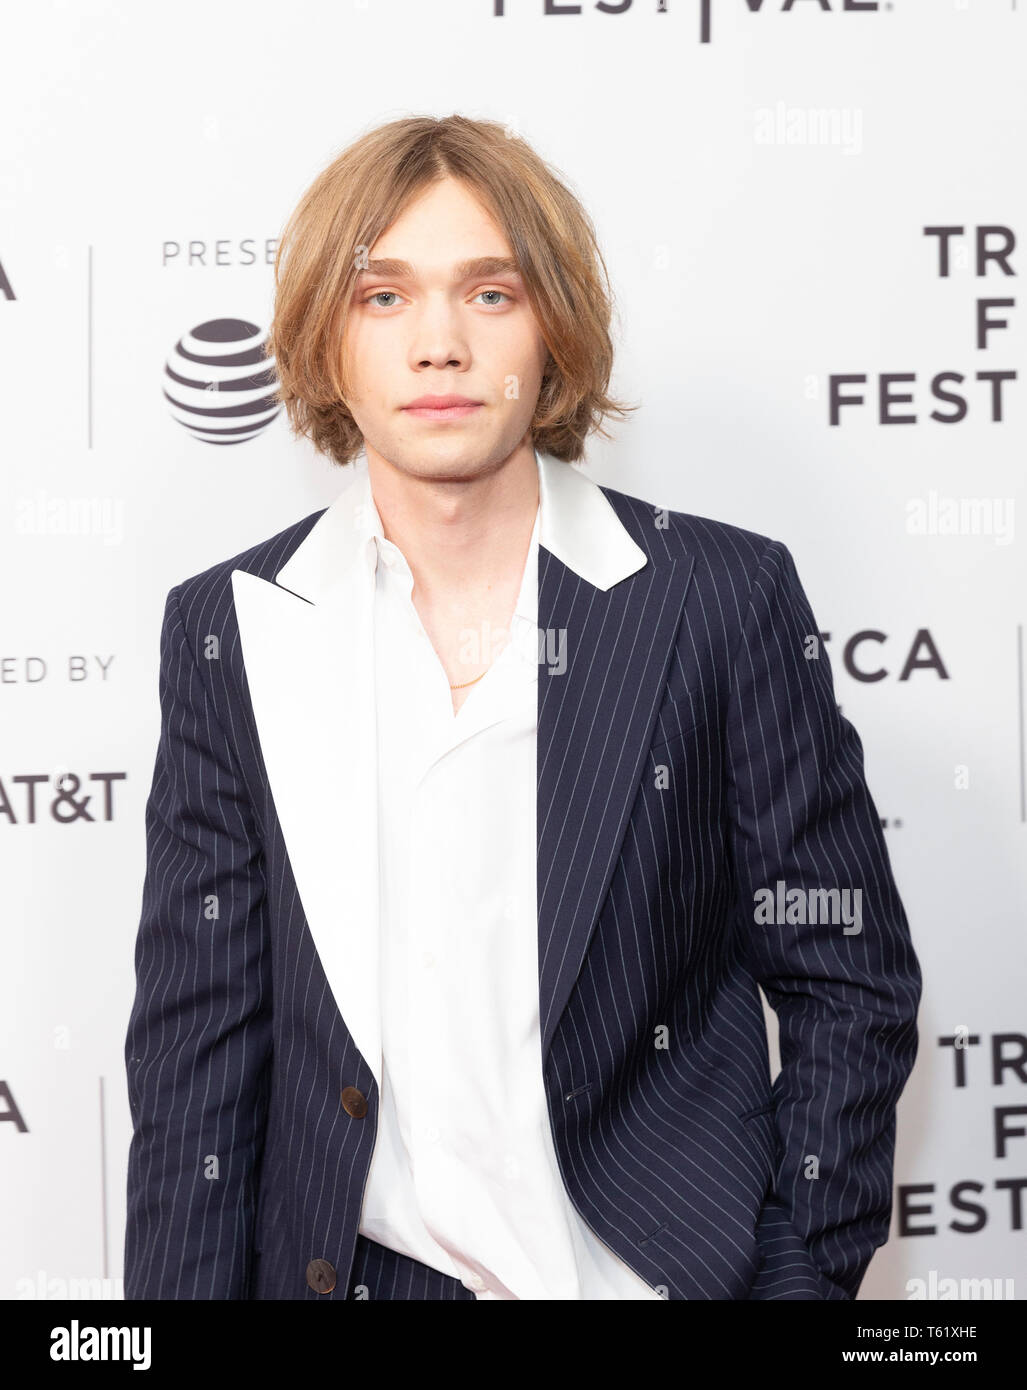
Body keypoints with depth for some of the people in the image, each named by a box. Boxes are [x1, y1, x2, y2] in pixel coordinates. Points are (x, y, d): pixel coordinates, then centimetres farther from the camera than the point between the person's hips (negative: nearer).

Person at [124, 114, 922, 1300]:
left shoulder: (726, 598, -8)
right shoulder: (229, 627, -3)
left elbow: (847, 983, -3)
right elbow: (197, 1037, -1)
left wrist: (799, 1275, -9)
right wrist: (186, 1286, -6)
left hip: (659, 1262, -1)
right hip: (349, 1261, 2)